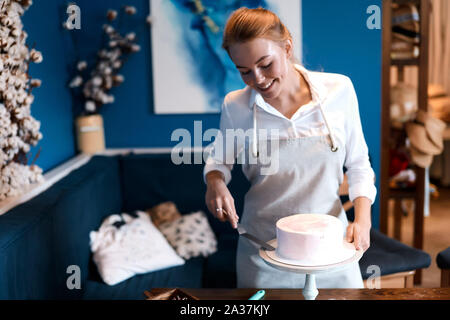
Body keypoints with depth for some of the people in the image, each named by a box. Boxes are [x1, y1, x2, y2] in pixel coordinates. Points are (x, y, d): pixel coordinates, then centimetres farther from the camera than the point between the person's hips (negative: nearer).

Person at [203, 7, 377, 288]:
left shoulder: (339, 90, -7)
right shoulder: (235, 106, -8)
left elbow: (358, 163, 2)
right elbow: (220, 160, 9)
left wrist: (362, 220, -9)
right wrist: (215, 182, -13)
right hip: (264, 243, 0)